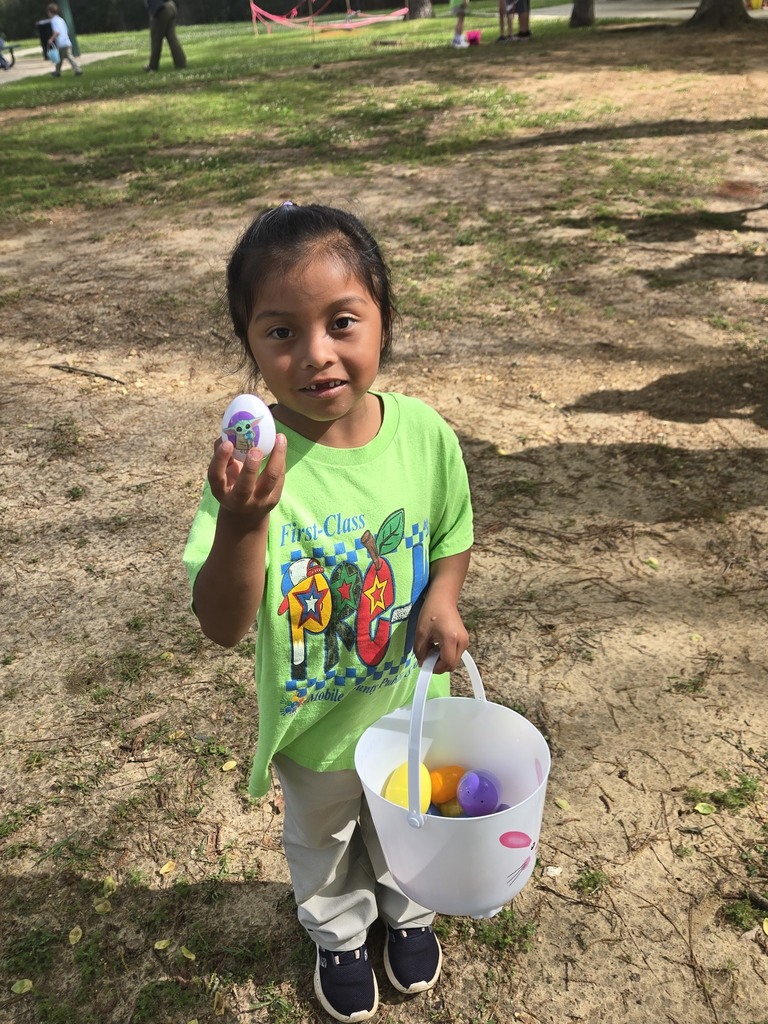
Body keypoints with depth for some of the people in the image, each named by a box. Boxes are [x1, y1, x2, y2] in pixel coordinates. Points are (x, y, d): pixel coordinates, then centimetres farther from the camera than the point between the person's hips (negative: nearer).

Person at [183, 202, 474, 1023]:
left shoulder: (423, 433, -21)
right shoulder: (252, 463, -28)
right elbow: (223, 626, -31)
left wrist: (443, 596, -21)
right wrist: (243, 524, -48)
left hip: (411, 702, 2)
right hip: (310, 724, -1)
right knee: (322, 843, 29)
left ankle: (408, 912, 65)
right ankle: (339, 936, 62)